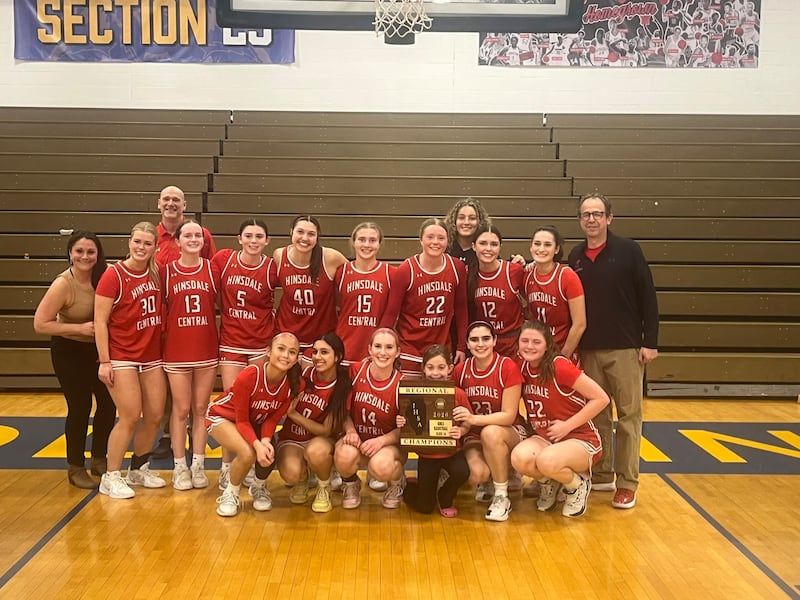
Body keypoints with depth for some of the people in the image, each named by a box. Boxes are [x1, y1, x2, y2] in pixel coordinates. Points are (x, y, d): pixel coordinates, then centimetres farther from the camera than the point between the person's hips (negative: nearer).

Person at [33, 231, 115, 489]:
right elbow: (40, 324, -20)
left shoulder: (103, 278, -10)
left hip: (98, 348, 5)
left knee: (108, 403, 5)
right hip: (69, 351, -4)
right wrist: (80, 328, -25)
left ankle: (99, 459, 24)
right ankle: (75, 467, 16)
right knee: (80, 407, -2)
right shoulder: (63, 284, -22)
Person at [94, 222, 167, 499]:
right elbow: (100, 321, -12)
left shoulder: (156, 274, 4)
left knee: (155, 416, 8)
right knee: (130, 417, -7)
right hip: (122, 357, -6)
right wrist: (104, 361, -15)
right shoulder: (113, 275, -12)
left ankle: (139, 469, 28)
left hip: (152, 356, 6)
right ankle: (111, 477, 9)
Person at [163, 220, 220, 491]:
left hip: (207, 350, 1)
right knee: (181, 410, 6)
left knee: (201, 409, 9)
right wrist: (162, 337, -4)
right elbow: (160, 309, 2)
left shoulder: (212, 270, 0)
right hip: (177, 352, -1)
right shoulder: (167, 272, -2)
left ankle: (198, 465, 20)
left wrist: (223, 338, -1)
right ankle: (180, 467, 17)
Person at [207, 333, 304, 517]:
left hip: (255, 422, 4)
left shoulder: (295, 384, -24)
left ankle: (259, 488, 11)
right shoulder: (249, 376, -36)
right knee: (248, 453, -30)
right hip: (222, 416, -4)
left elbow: (273, 418, -12)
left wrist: (266, 440, -31)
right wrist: (257, 445, -41)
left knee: (268, 455, -24)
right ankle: (231, 494, 1)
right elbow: (242, 420, -25)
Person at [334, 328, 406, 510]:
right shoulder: (356, 371, -7)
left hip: (389, 443, -1)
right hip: (357, 440, 1)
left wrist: (382, 440, -23)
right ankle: (351, 484, 5)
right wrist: (350, 430, -17)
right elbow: (344, 409, 2)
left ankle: (397, 481, 6)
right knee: (345, 455, -35)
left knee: (381, 466, -36)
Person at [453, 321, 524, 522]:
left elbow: (509, 415, -18)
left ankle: (502, 498, -15)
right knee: (475, 474, -29)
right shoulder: (460, 370, -3)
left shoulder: (508, 367, -15)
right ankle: (487, 482, 12)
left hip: (509, 432, -2)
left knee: (491, 433, -37)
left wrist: (474, 418, -32)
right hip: (475, 435, 2)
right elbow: (456, 409, 4)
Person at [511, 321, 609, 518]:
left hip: (580, 440, -5)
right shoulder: (523, 368, -1)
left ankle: (578, 485, -1)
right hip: (543, 438, 5)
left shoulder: (560, 366, -19)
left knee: (547, 461, -37)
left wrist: (567, 425, -18)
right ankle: (549, 483, 7)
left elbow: (601, 398, -19)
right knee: (520, 457, -29)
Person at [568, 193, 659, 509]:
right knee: (596, 415, 10)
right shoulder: (575, 257, 7)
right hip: (588, 350, 4)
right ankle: (601, 475, 23)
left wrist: (650, 341, -9)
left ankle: (627, 484, 9)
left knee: (629, 416, 1)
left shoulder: (628, 250, -4)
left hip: (626, 349, -4)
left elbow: (648, 297, -5)